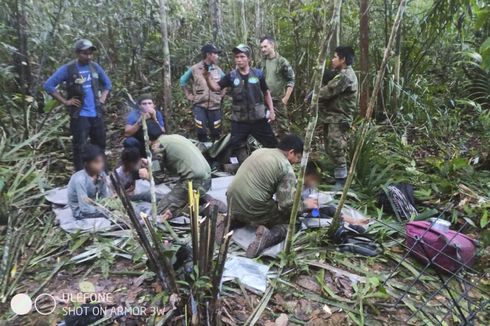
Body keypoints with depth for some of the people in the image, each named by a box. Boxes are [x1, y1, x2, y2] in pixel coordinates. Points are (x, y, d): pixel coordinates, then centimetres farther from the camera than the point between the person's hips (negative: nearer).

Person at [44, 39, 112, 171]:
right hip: (79, 116, -5)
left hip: (97, 114, 5)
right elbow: (48, 85, -6)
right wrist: (65, 101, -9)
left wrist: (102, 98, 8)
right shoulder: (68, 69, -8)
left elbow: (107, 83, 21)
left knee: (100, 145, 13)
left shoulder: (95, 67, 6)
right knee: (79, 147, -2)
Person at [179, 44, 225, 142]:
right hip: (199, 106, -2)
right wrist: (188, 95, 6)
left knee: (216, 133, 5)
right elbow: (182, 81, 11)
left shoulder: (218, 69, 5)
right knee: (201, 132, -5)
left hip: (215, 106, 2)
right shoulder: (194, 69, -2)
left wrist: (222, 94, 10)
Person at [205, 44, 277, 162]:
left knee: (272, 145, 10)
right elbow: (216, 87, -9)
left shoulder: (258, 73, -1)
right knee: (234, 149, 5)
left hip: (258, 118, 0)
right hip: (239, 120, 0)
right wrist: (208, 76, -28)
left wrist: (271, 110, 4)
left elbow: (266, 92, 9)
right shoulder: (231, 76, -1)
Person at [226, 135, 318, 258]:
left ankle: (233, 220, 12)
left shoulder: (259, 151, 12)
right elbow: (288, 205, -13)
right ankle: (269, 236, -14)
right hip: (253, 210, -7)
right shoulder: (286, 168, -9)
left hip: (233, 204, 7)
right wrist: (304, 205, 7)